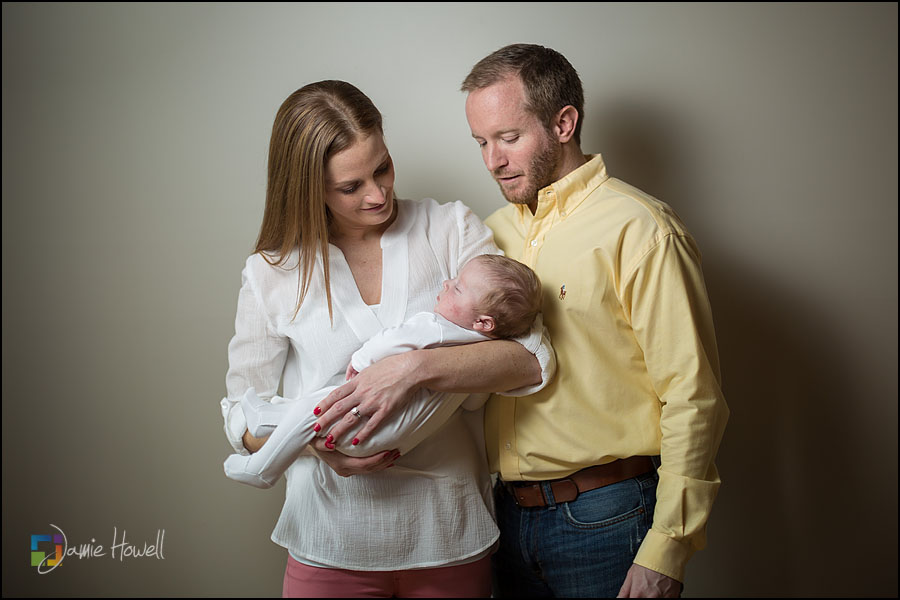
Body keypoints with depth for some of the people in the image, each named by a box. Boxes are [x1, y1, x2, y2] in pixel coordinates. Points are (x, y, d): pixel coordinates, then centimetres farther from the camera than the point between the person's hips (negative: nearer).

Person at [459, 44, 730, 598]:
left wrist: (665, 553, -16)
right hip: (511, 511, 6)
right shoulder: (496, 231, 9)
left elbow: (693, 397, -15)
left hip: (604, 517, -6)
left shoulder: (639, 229, -12)